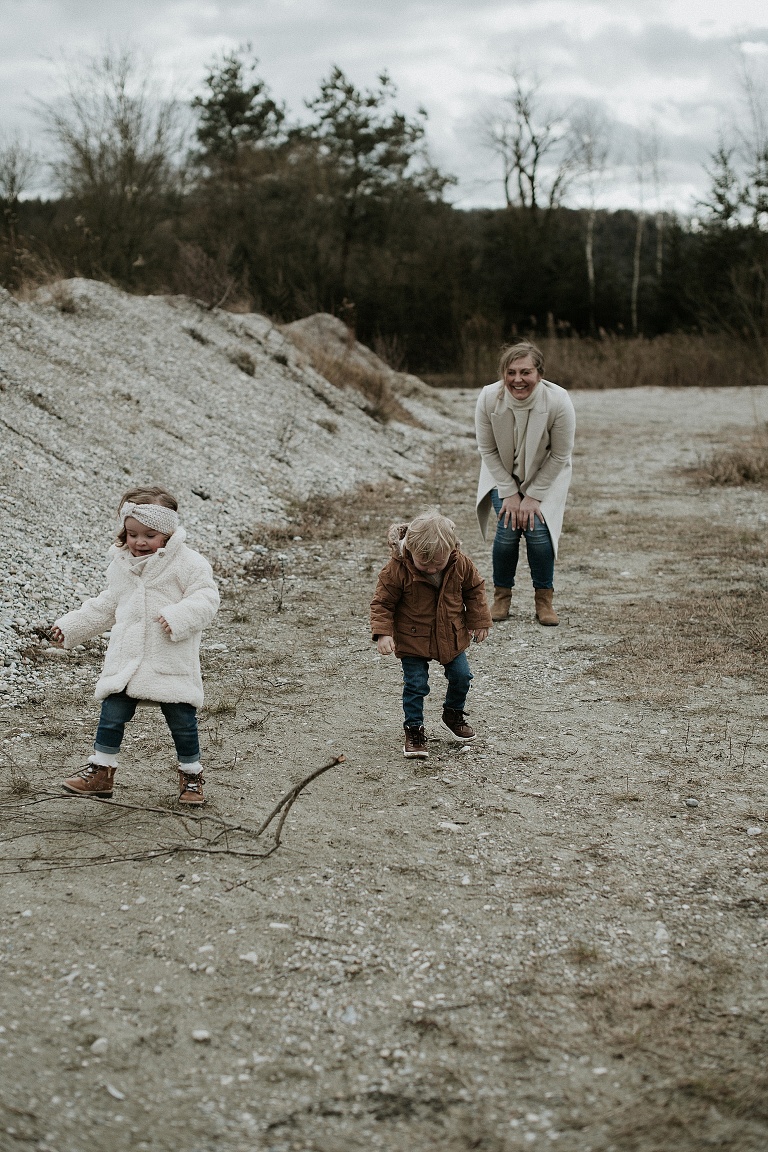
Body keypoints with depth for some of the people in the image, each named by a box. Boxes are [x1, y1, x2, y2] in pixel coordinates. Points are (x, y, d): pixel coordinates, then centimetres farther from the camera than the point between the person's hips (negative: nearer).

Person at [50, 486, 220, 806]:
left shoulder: (187, 563, -7)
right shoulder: (121, 565, 11)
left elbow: (206, 598, -13)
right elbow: (105, 606, 23)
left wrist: (178, 617, -30)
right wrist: (69, 626, 21)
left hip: (172, 663, -4)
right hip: (125, 660, 4)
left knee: (182, 720, 3)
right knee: (112, 715, 2)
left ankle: (191, 774, 21)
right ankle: (100, 770, 16)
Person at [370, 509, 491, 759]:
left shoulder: (461, 564, -15)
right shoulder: (397, 570, -24)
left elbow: (475, 590, 4)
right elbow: (382, 603, -15)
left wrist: (479, 621, 5)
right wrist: (383, 632, -27)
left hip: (451, 637, 4)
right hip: (413, 640, -3)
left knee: (461, 677, 10)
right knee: (415, 685, -5)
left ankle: (453, 715, 36)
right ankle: (414, 730, 11)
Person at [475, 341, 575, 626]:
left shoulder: (558, 401, -32)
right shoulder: (488, 398, -28)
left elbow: (560, 456, -18)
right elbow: (487, 449, -12)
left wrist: (533, 496, -15)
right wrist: (509, 493, -13)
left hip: (545, 475, -1)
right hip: (503, 473, 1)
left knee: (537, 529, -15)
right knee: (507, 529, -13)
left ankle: (544, 599, 6)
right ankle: (502, 596, 9)